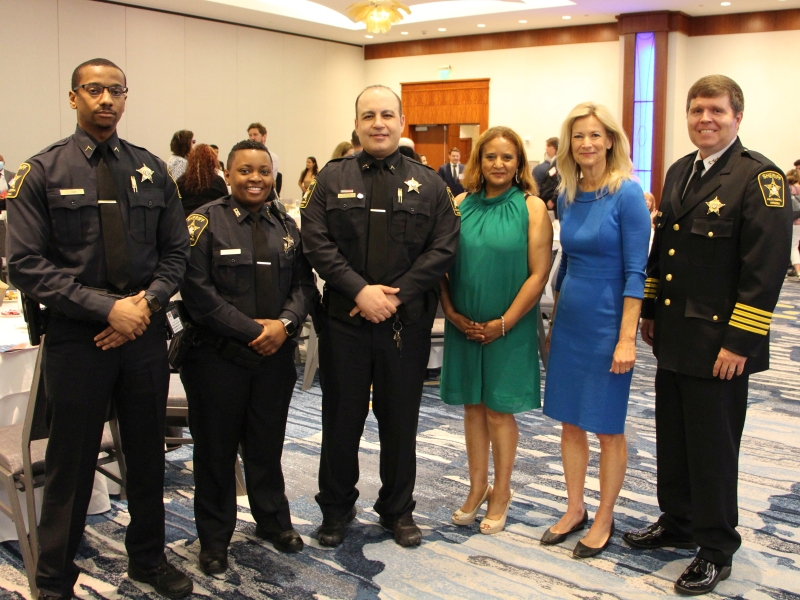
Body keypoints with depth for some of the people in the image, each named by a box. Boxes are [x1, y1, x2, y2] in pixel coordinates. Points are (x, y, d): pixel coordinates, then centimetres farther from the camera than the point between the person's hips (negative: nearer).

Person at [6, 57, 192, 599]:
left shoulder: (152, 170, 6)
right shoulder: (42, 172, -4)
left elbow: (176, 250, 8)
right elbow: (26, 264, -10)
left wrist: (147, 302, -10)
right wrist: (107, 307, -18)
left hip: (145, 332, 3)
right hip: (77, 337, -3)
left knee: (148, 455, 16)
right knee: (71, 463, 7)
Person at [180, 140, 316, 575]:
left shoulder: (286, 225, 10)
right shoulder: (206, 222, -6)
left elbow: (304, 283, 6)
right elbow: (197, 290, -14)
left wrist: (284, 323, -12)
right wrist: (251, 329, -16)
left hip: (275, 355, 4)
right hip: (218, 356, -4)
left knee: (267, 443, 15)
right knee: (216, 447, 8)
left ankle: (273, 521, 35)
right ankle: (214, 539, 24)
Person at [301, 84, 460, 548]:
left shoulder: (428, 184, 5)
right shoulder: (332, 179, 5)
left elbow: (444, 249, -3)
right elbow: (317, 243, -5)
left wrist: (395, 295, -14)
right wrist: (360, 290, -16)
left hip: (407, 323, 0)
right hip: (344, 321, 0)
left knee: (401, 421, 11)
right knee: (342, 418, 9)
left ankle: (398, 509, 29)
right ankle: (337, 508, 27)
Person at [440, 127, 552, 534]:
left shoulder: (532, 208, -6)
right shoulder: (460, 205, 3)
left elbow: (538, 273, -10)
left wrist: (502, 324, -13)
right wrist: (451, 312, -7)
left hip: (508, 328, -3)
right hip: (464, 326, 3)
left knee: (499, 410, 6)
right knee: (473, 406, 12)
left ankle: (501, 493, 24)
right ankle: (478, 487, 28)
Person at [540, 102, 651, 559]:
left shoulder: (627, 194, -12)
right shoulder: (568, 196, 6)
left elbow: (635, 271, -15)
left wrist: (627, 338, -18)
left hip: (607, 323, -6)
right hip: (569, 322, 6)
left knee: (607, 427, 7)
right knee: (570, 422, 13)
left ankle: (604, 519, 23)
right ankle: (575, 510, 29)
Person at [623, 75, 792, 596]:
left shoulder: (760, 177, -13)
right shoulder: (680, 172, 11)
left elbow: (766, 269, -18)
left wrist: (738, 343, -19)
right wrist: (651, 311, 15)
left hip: (719, 343, -7)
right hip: (673, 336, 7)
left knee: (713, 448, 4)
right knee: (673, 438, 18)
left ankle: (716, 550, 21)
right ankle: (677, 524, 36)